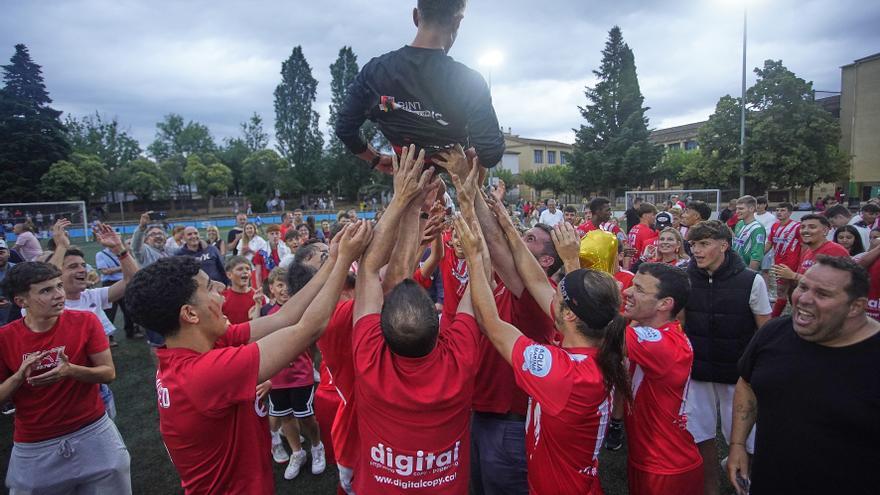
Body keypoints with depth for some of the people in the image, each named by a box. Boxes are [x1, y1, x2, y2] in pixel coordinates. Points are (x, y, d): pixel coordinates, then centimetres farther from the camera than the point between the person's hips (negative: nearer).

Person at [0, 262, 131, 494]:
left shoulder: (86, 321, -10)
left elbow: (109, 373, -8)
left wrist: (71, 371, -24)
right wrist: (20, 376, -21)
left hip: (93, 434, 0)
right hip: (34, 447, 1)